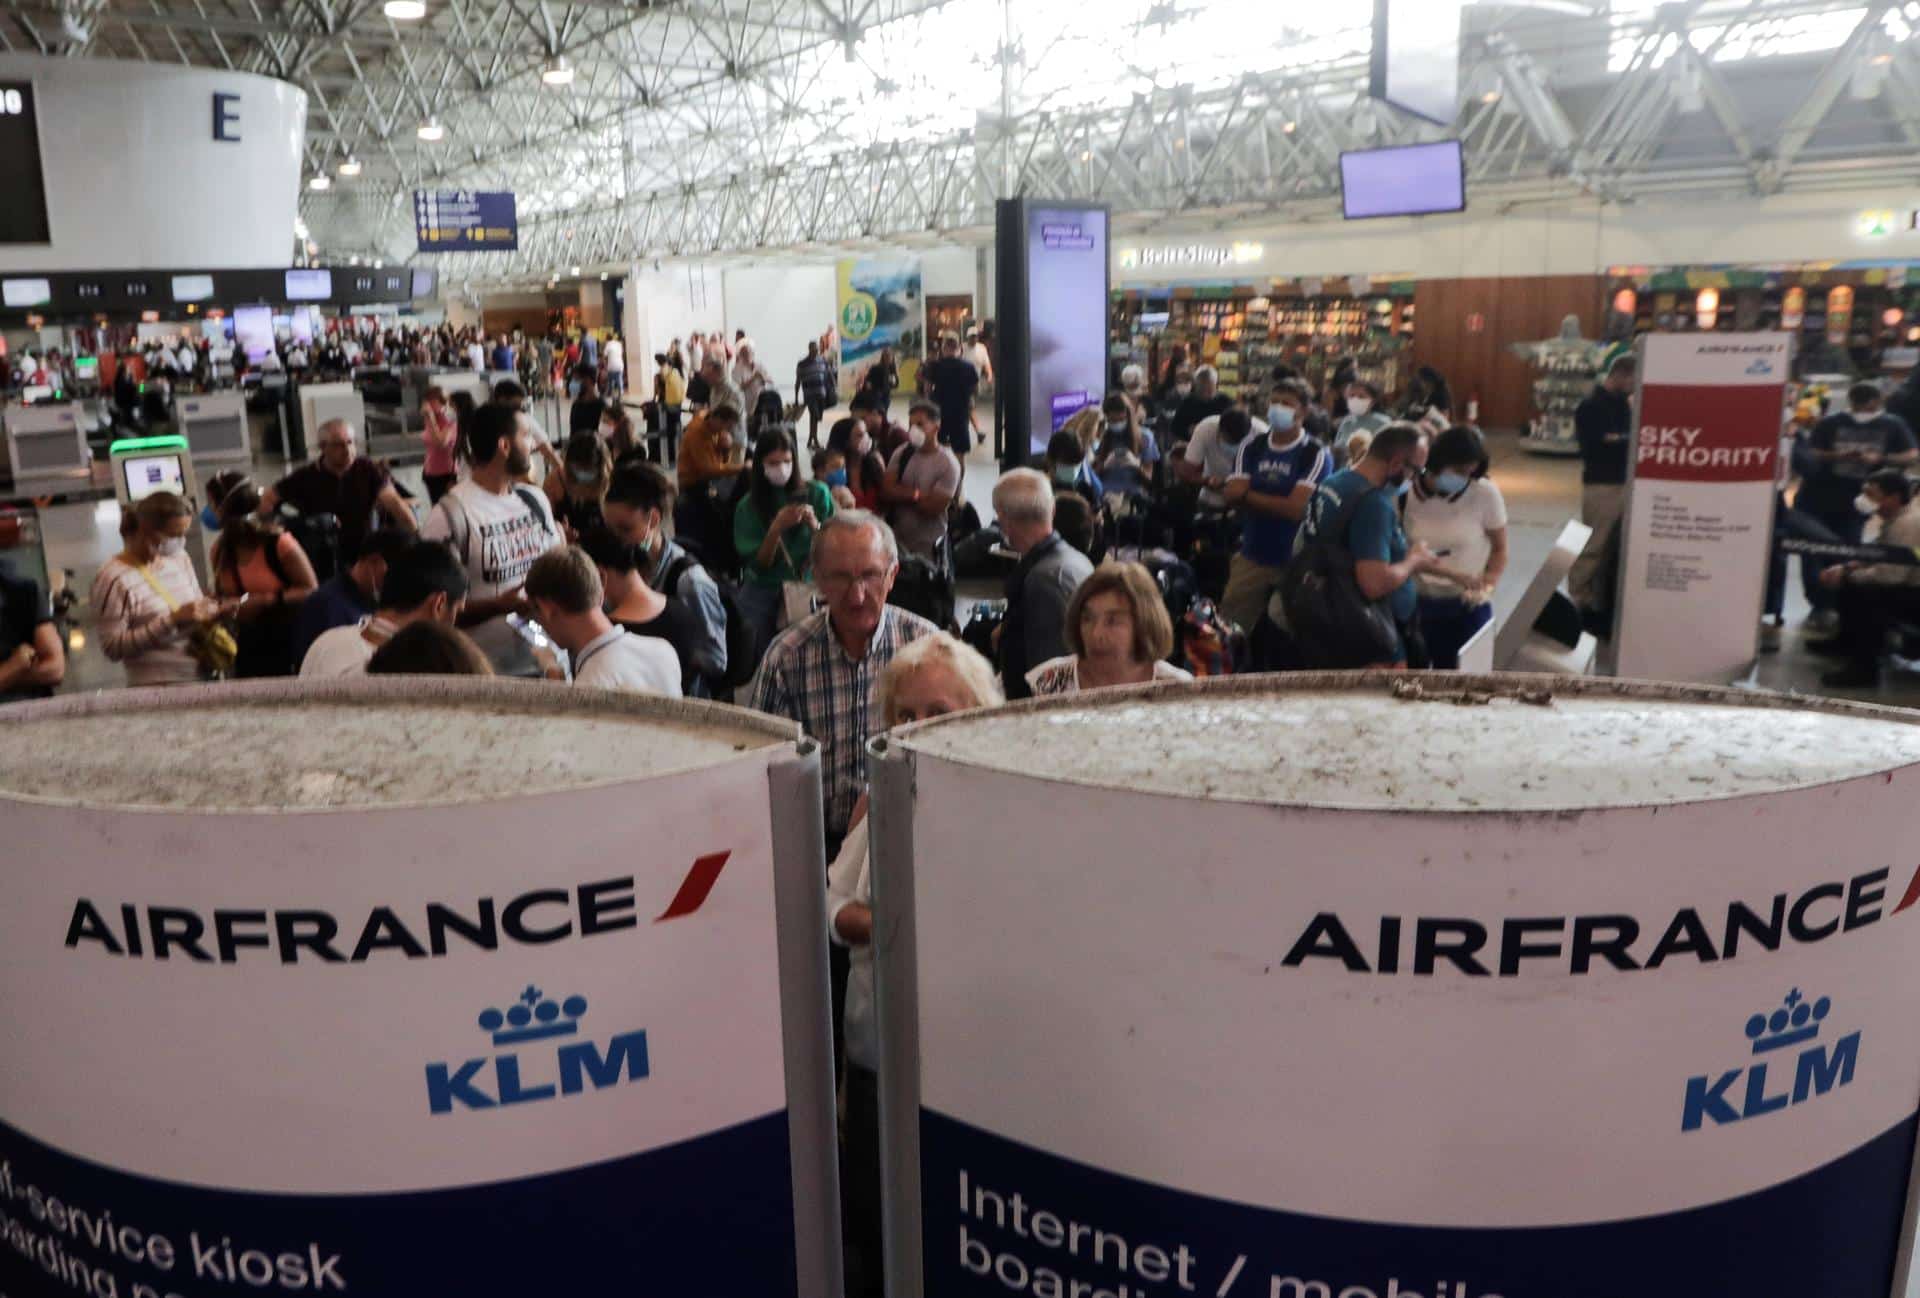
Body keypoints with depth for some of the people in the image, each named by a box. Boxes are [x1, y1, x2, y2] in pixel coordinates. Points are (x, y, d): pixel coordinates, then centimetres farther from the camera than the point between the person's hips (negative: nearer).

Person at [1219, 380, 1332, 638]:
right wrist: (1279, 503, -16)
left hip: (1297, 560, -4)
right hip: (1251, 557, 4)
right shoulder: (1251, 447, 4)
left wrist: (1248, 495, -10)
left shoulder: (1316, 455, -10)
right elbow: (1232, 497, -6)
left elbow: (1296, 508, -19)